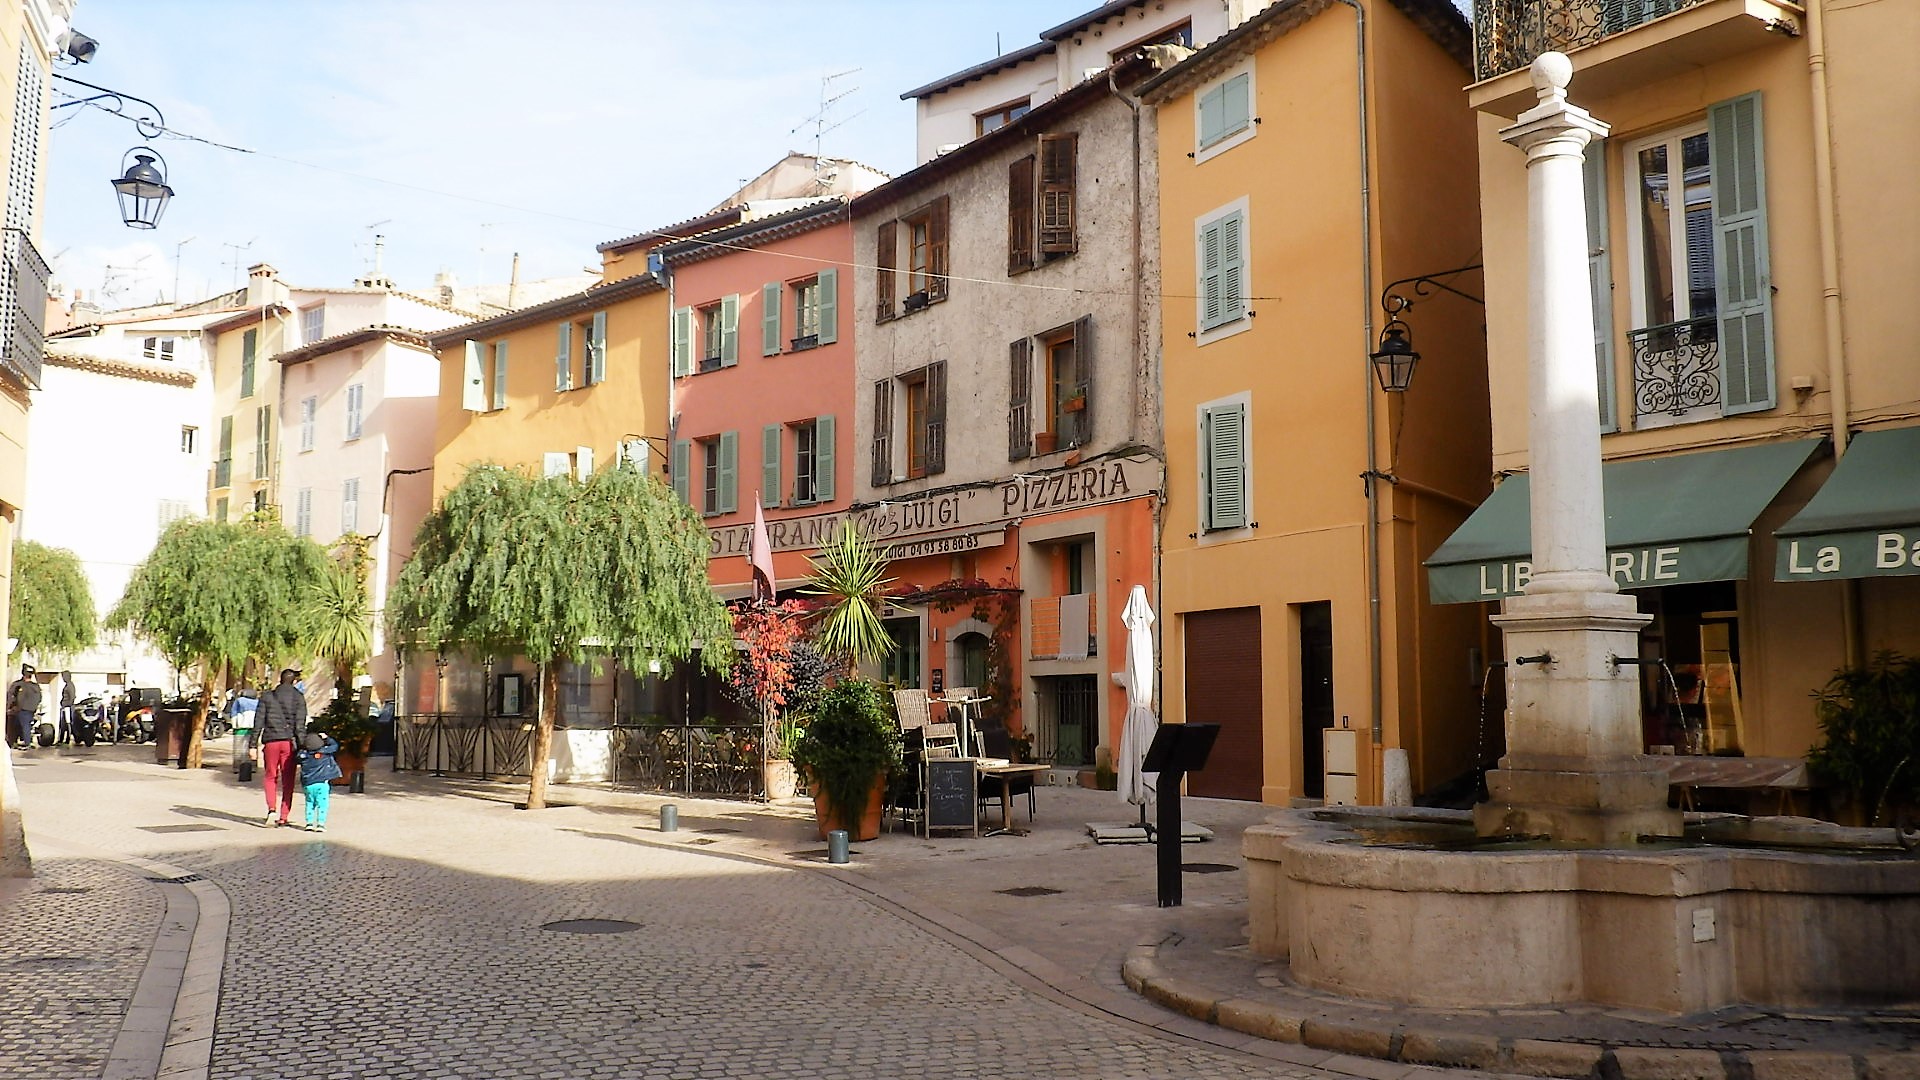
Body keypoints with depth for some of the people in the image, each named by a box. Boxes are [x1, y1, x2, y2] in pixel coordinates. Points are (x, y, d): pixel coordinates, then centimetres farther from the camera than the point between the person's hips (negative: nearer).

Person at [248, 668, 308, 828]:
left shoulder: (267, 696, 7)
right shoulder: (298, 698, 0)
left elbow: (258, 722, 5)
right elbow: (300, 725, -6)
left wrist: (253, 745, 8)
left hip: (271, 741, 1)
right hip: (289, 742, -1)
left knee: (270, 777, 13)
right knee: (288, 780, 7)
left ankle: (271, 809, -9)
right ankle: (283, 817, 6)